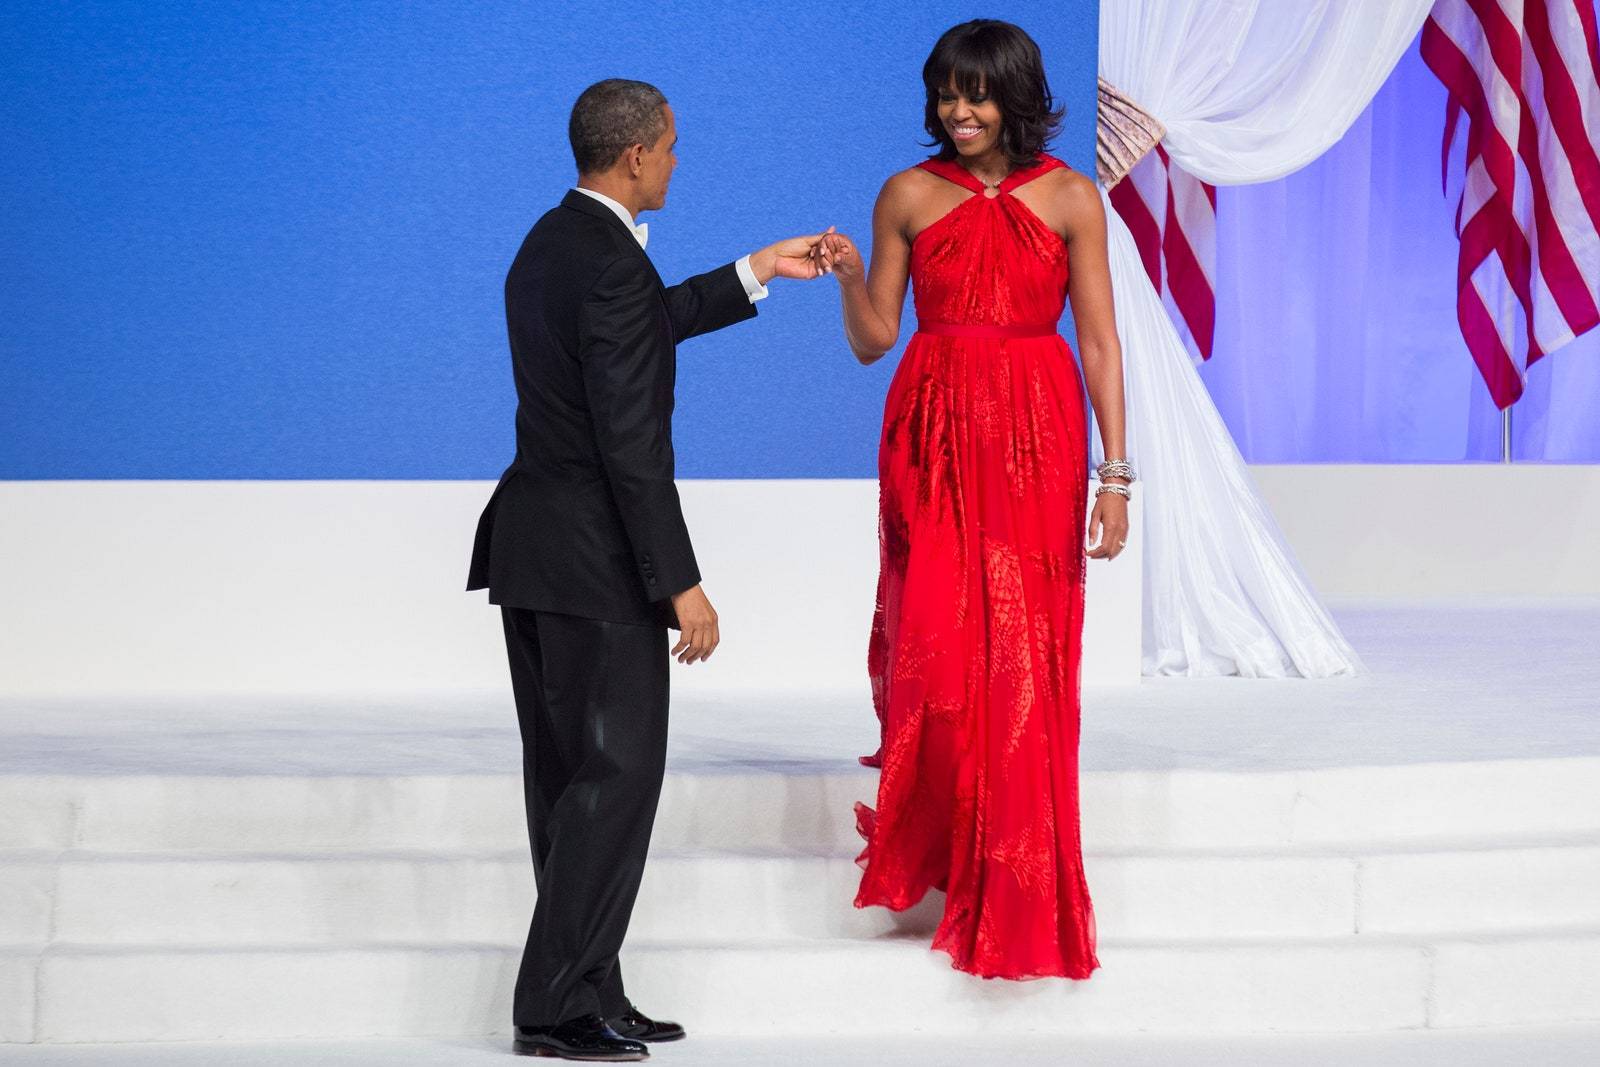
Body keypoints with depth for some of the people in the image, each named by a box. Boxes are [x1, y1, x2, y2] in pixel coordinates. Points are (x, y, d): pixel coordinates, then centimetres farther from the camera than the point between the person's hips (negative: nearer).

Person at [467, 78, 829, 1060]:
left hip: (533, 547, 10)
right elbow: (632, 445, -21)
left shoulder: (551, 243, 12)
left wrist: (754, 274, 32)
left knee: (568, 775, 12)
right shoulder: (610, 262, -18)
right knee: (617, 774, -5)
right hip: (593, 561, -10)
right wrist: (681, 584, -19)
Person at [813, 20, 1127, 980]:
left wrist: (1115, 474, -6)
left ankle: (1017, 897, 10)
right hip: (933, 433, 1)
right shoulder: (909, 196, 6)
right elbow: (873, 339, 8)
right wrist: (848, 276, -12)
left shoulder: (1070, 198, 2)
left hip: (1036, 439, -1)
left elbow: (1099, 341, 0)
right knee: (934, 644, -6)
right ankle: (930, 854, 14)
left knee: (1024, 664, -1)